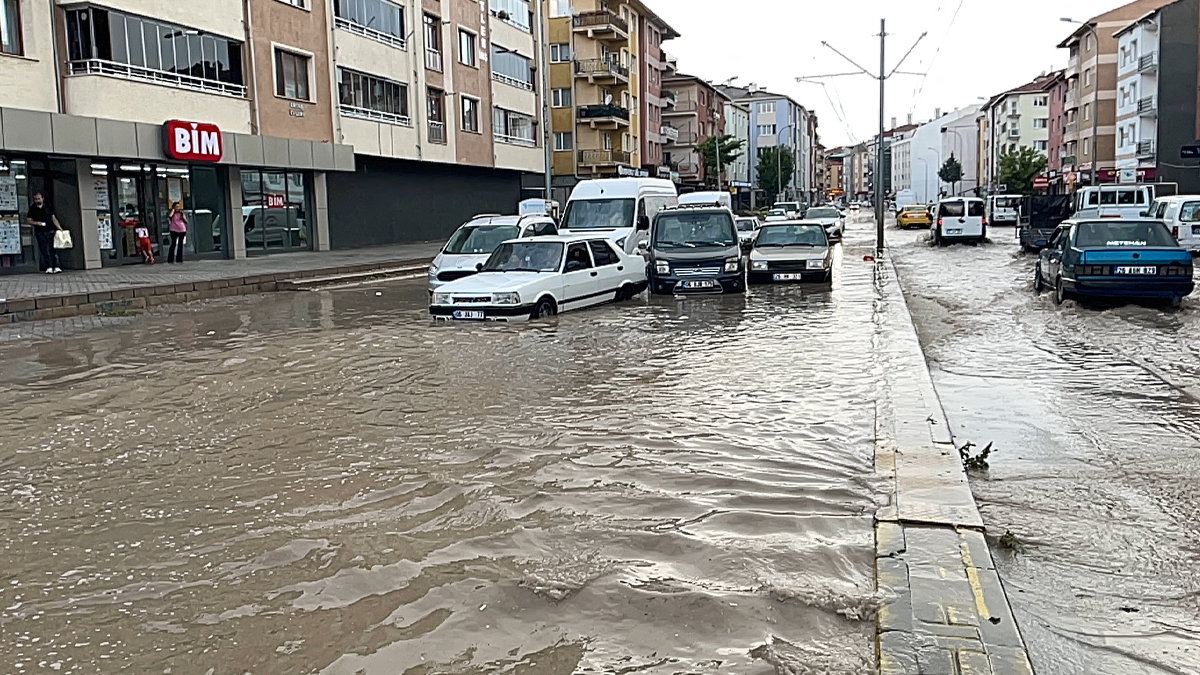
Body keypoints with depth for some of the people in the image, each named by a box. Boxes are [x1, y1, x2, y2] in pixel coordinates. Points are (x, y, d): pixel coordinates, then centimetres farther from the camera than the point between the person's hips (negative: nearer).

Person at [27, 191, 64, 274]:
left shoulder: (48, 207, 12)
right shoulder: (32, 209, 10)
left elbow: (53, 218, 10)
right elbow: (29, 220, 10)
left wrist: (59, 227, -2)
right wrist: (37, 223, -9)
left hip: (50, 231, 0)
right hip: (40, 232, 0)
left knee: (53, 249, -7)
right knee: (44, 250, -4)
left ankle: (56, 267, -10)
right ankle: (48, 267, -4)